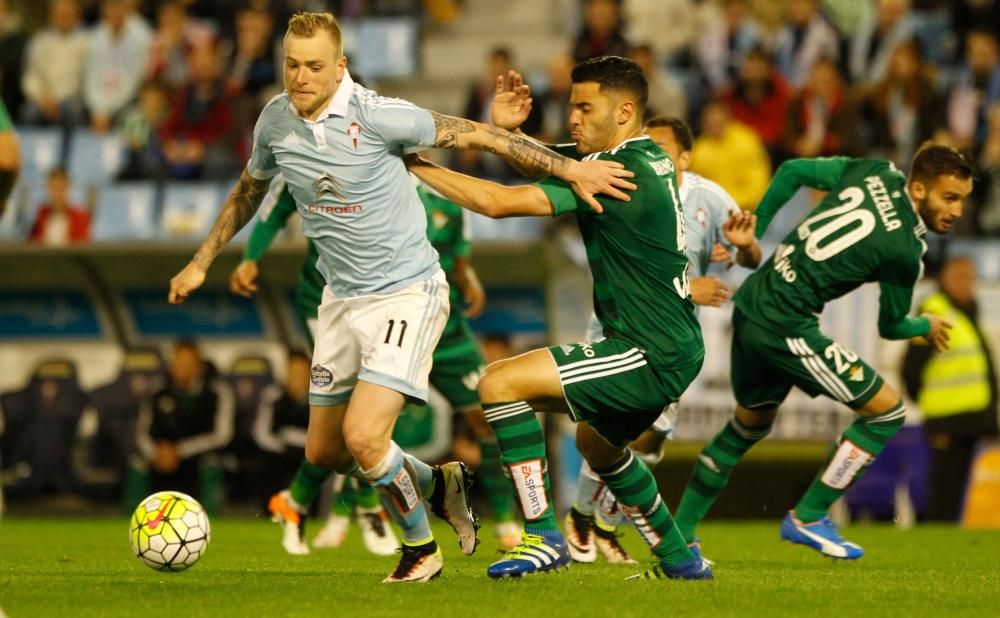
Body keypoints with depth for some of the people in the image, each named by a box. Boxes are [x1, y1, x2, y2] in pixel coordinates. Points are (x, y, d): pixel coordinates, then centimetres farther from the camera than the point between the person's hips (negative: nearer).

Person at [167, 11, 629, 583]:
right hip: (342, 298, 7)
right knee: (324, 451, 11)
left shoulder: (376, 116, -21)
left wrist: (570, 169, -17)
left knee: (363, 435, -20)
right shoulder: (275, 121, -2)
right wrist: (201, 264, 23)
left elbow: (472, 134, -16)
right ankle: (438, 483, 37)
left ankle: (421, 548, 7)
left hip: (406, 292, -7)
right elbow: (249, 191, 19)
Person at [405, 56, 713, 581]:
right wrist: (503, 129, -4)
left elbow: (499, 202, -22)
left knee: (501, 383, -14)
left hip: (652, 357, -10)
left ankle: (542, 535, -12)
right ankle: (678, 559, 41)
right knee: (595, 442, 34)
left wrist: (417, 166, -14)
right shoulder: (646, 160, 9)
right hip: (670, 347, 10)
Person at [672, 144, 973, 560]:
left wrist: (754, 234, 17)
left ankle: (680, 533, 33)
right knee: (887, 411, -2)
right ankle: (808, 518, 5)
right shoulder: (904, 252, -14)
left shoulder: (874, 172, 3)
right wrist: (926, 327, 23)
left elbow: (793, 171, 7)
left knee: (750, 423, 27)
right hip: (786, 327, -9)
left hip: (751, 306, 9)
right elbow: (891, 327, 1)